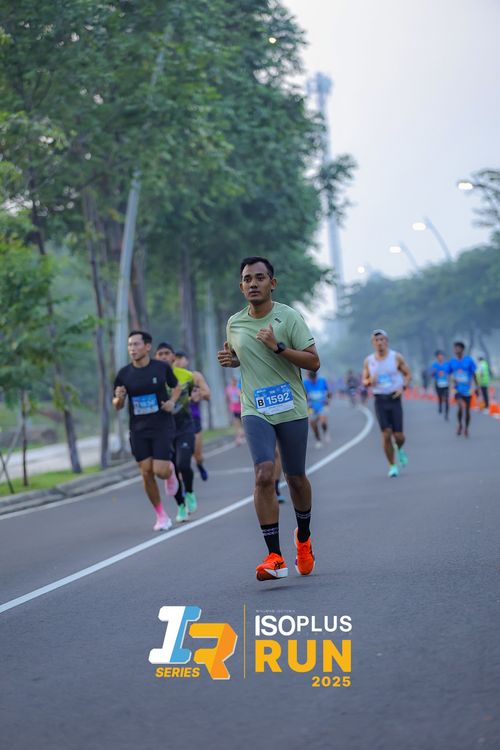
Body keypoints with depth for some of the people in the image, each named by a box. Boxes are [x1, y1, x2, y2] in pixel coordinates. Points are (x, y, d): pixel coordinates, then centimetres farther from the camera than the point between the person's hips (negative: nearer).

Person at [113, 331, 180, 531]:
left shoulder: (162, 368, -6)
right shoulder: (124, 374, -2)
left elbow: (176, 386, 12)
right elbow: (117, 405, 6)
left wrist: (172, 401, -8)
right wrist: (119, 398, -17)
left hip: (162, 426, -2)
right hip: (138, 430, 2)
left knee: (160, 471, -12)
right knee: (146, 473, 0)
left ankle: (170, 471, 27)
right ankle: (161, 516, 16)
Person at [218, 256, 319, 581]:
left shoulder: (289, 317, -5)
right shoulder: (234, 324, 7)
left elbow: (313, 361, -9)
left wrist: (278, 346, -20)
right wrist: (230, 359, 3)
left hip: (291, 409, -1)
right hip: (255, 411, 1)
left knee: (296, 478, 9)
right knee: (264, 475, -18)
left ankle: (303, 539, 38)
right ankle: (275, 557, -20)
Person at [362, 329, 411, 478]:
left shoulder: (396, 357, -1)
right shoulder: (368, 361, 3)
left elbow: (408, 374, 7)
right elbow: (364, 381, 11)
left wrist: (402, 387, -10)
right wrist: (370, 381, -12)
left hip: (394, 399, -1)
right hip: (380, 400, 1)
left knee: (398, 435, -3)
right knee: (386, 435, -7)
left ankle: (400, 450, 33)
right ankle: (392, 466, 7)